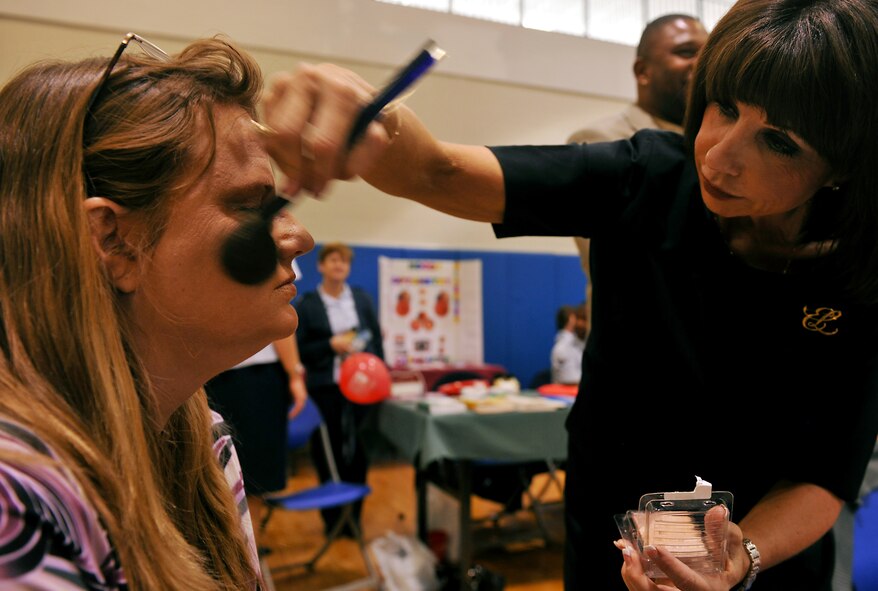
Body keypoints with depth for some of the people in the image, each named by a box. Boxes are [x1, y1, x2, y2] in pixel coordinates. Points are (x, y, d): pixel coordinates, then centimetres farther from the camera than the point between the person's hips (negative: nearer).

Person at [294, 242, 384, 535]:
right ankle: (332, 519, 22)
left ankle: (353, 517, 20)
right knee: (328, 454, 6)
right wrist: (331, 345, -16)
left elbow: (376, 339, 10)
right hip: (325, 388, -2)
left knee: (358, 452, 5)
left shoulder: (362, 298, 9)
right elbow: (300, 350, -2)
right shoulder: (306, 304, 0)